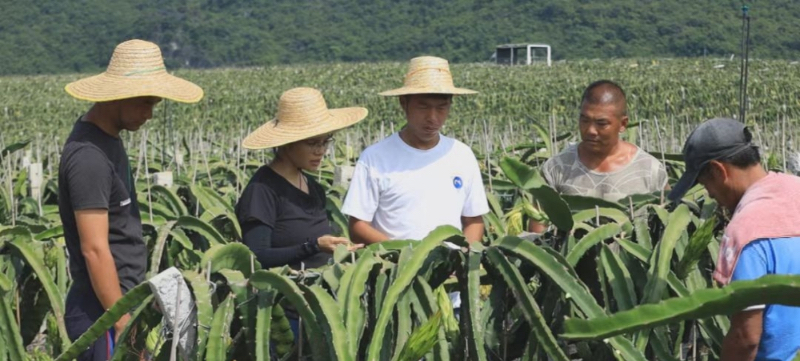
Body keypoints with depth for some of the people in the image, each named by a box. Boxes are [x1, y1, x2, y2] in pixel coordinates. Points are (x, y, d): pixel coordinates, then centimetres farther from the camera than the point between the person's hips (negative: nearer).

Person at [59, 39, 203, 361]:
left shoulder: (107, 138, 11)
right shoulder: (89, 156, -19)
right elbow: (94, 249, -21)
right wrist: (123, 323, -20)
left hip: (119, 306, 9)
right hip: (103, 314, -9)